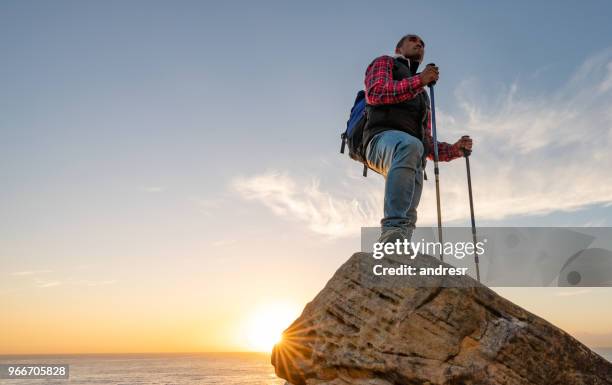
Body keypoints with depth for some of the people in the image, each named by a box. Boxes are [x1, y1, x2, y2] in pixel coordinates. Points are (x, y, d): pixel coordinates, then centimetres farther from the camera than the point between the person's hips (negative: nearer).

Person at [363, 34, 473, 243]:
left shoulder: (422, 96, 40)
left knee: (408, 217, -15)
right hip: (383, 138, -6)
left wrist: (454, 149, 14)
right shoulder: (384, 62, 25)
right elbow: (375, 93, 0)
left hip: (412, 162, 6)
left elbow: (426, 143, 32)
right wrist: (419, 80, -3)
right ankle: (393, 230, -52)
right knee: (410, 145, -40)